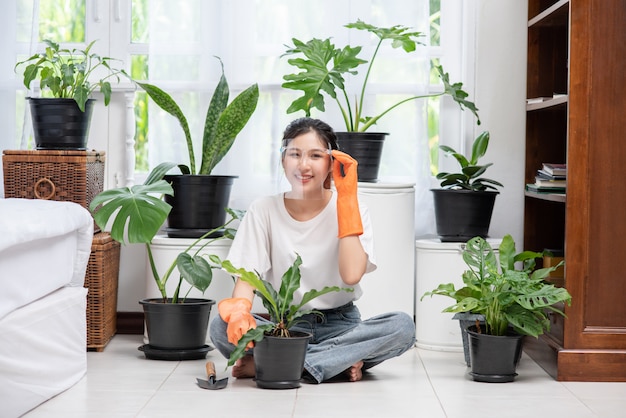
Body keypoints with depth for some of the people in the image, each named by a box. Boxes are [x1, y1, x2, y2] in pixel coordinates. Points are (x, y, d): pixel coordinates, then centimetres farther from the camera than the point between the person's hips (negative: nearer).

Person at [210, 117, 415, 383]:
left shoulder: (351, 209, -3)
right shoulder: (264, 210, 0)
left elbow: (352, 274, -20)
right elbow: (247, 275, -6)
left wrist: (347, 196, -16)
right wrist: (239, 311, -30)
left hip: (339, 325, 1)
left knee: (403, 326, -30)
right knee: (222, 327, -29)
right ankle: (341, 362, -23)